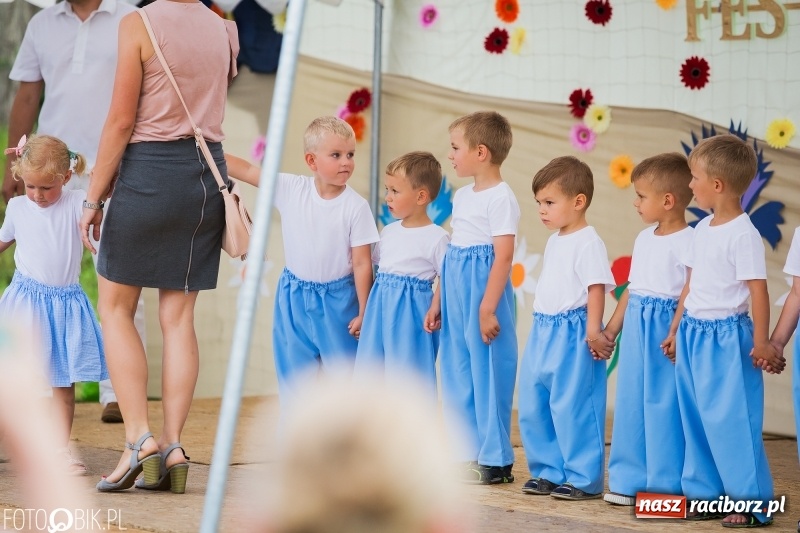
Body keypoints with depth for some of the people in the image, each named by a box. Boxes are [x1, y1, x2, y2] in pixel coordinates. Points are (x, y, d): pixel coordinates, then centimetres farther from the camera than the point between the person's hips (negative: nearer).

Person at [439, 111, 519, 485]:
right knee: (456, 369, 11)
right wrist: (438, 302, 16)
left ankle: (494, 461, 4)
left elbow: (503, 256, -18)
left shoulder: (500, 198, -13)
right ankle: (466, 452, 19)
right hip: (456, 293, 9)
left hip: (483, 290, -9)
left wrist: (488, 308, -21)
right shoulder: (462, 195, 14)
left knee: (487, 372, -3)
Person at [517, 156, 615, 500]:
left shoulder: (588, 243, -12)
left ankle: (583, 479, 2)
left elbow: (596, 289, -17)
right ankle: (549, 472, 20)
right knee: (533, 406, 11)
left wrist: (593, 331, -24)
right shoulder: (554, 241, 15)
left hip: (573, 334, -9)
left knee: (572, 407, -6)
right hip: (542, 332, 9)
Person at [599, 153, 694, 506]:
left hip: (665, 331, -8)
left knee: (664, 405, -4)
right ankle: (630, 480, 18)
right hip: (635, 329, 8)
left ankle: (666, 484, 4)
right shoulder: (644, 238, 14)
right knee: (631, 402, 10)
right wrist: (611, 328, 19)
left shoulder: (687, 242, -12)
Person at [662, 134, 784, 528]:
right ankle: (707, 492, 21)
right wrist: (676, 329, 20)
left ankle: (751, 503, 2)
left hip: (726, 337, -8)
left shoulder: (743, 234, -15)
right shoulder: (702, 230, 10)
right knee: (697, 418, 12)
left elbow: (758, 289, -16)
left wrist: (761, 341, -17)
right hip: (693, 333, 9)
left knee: (731, 420, -5)